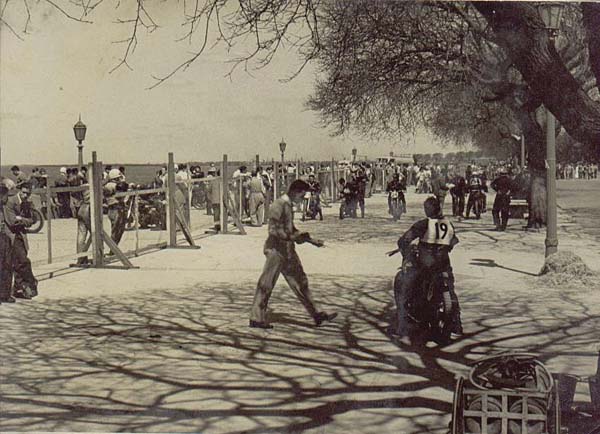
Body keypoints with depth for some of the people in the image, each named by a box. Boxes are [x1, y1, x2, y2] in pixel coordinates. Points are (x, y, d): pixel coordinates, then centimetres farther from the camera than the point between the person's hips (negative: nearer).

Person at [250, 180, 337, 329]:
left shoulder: (289, 206, 14)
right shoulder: (278, 205, -15)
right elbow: (273, 230, -22)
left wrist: (311, 240, 18)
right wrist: (292, 237, -28)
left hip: (288, 251, 10)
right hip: (276, 250, -10)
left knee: (300, 282, 11)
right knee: (266, 284, -2)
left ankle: (316, 314, 15)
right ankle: (256, 319, 6)